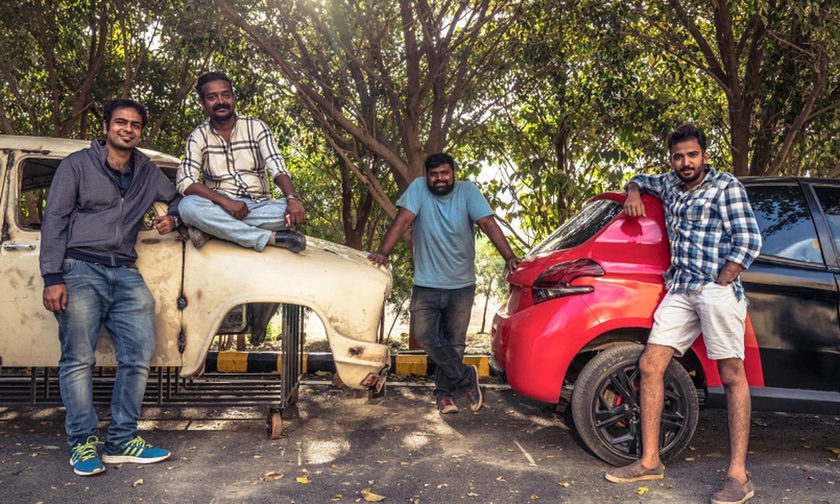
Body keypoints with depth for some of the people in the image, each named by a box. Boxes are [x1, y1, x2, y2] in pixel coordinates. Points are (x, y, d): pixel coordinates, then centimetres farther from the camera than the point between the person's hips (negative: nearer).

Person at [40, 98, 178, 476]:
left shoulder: (147, 171, 17)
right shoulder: (78, 165, 5)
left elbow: (178, 199, 32)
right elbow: (53, 222, 1)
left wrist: (172, 218, 6)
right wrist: (52, 278, -9)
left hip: (125, 274, 4)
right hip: (80, 270, -4)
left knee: (139, 355, -4)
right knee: (78, 358, -6)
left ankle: (122, 441, 5)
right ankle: (82, 443, 4)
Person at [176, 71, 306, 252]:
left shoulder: (256, 127, 6)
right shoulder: (198, 137, 5)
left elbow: (277, 168, -7)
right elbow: (185, 181, -8)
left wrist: (293, 198, -29)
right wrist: (225, 201, -24)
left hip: (258, 206, 1)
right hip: (219, 207, 0)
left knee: (295, 212, -29)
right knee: (187, 205, -32)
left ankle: (210, 228, -27)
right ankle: (270, 238, -34)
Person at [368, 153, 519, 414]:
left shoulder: (468, 191, -2)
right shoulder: (419, 188, -2)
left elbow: (488, 224, -10)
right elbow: (403, 220, -11)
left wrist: (509, 256, -23)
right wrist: (382, 252, -25)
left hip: (462, 285, 0)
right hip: (426, 284, 0)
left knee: (454, 342, 6)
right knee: (424, 334, -11)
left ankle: (444, 393, 22)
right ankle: (466, 377, 5)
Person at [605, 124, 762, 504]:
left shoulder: (726, 186, 4)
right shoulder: (670, 185, 20)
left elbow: (748, 242, -3)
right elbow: (639, 179, 41)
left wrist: (717, 287, -11)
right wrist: (633, 194, 17)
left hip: (718, 288, -5)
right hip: (679, 291, 6)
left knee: (732, 374, -9)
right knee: (650, 365, -3)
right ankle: (650, 461, 4)